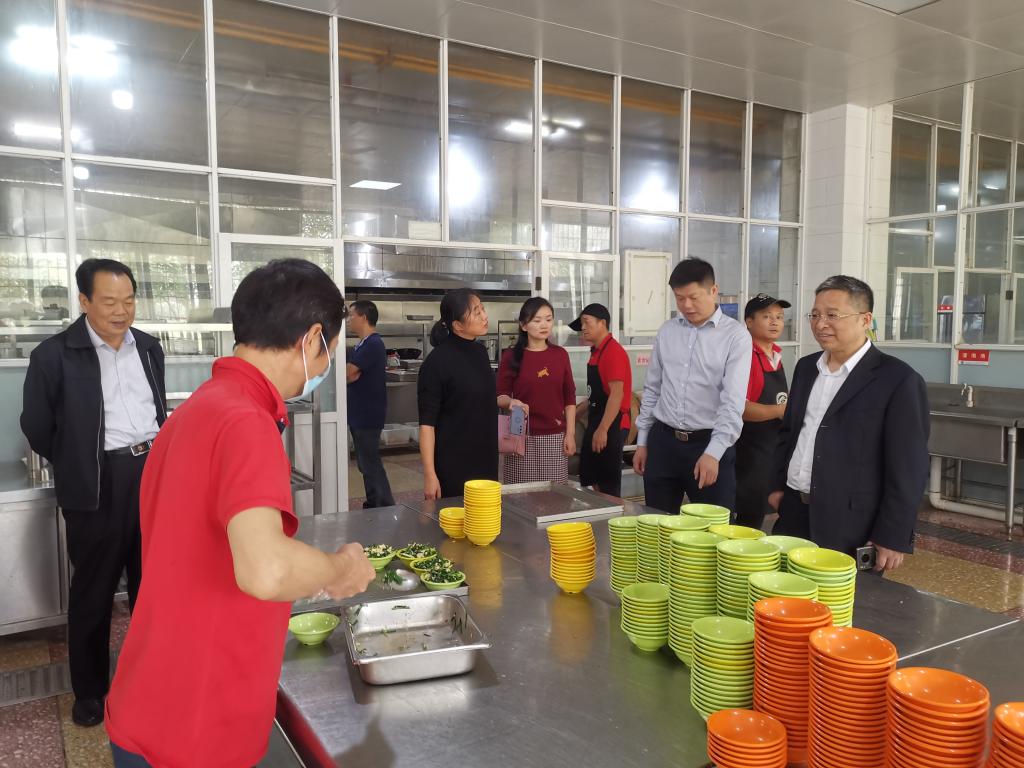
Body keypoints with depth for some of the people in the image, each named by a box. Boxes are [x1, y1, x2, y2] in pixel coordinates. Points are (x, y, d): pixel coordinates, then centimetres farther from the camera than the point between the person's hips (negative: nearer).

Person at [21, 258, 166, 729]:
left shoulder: (148, 348, 7)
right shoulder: (55, 354, -9)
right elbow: (36, 426, -2)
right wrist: (76, 466, 6)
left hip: (155, 473, 5)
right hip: (98, 485, -4)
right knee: (93, 591, 9)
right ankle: (90, 690, 27)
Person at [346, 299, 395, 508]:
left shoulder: (372, 345, -18)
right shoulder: (365, 344, 15)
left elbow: (347, 374, -20)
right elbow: (353, 375, 12)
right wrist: (349, 374, -7)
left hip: (368, 415, -10)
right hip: (360, 413, 10)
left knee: (371, 463, -6)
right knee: (366, 463, 15)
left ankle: (386, 509, 0)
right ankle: (373, 505, 23)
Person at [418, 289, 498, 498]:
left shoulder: (480, 352, 6)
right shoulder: (437, 361, -15)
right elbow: (427, 422, -17)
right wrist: (429, 474, -20)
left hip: (484, 459, 7)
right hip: (452, 465, -7)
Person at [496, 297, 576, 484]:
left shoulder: (560, 354, 6)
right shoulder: (511, 356, -2)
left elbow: (569, 398, 8)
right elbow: (500, 396, 0)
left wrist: (570, 433, 2)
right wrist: (511, 402, -22)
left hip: (555, 436, 2)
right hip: (522, 436, -2)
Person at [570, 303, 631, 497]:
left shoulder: (613, 351, -16)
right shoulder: (596, 352, 13)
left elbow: (617, 394, -23)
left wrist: (603, 429, -25)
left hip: (611, 425, -10)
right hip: (596, 422, 10)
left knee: (608, 485, -2)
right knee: (591, 480, 16)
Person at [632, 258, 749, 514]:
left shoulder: (736, 335, -8)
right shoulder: (666, 331, 7)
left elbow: (733, 401, -16)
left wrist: (713, 452, -25)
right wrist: (642, 441, 11)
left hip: (710, 443, -4)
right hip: (663, 441, 4)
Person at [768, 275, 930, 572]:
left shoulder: (898, 380, -11)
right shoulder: (806, 367, 9)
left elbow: (908, 469, -12)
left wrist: (892, 538, -13)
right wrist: (779, 485, 12)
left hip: (851, 528, -6)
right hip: (794, 513, 6)